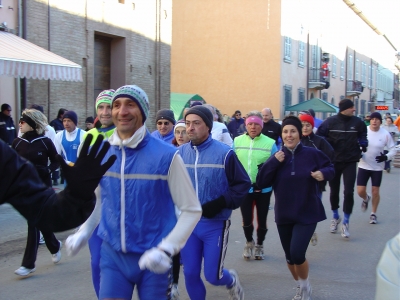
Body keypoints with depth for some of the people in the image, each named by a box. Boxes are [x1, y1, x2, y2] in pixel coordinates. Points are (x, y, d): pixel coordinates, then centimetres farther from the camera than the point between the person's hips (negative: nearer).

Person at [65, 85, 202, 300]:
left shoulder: (166, 155, -13)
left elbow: (192, 209, -9)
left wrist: (165, 249, -19)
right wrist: (84, 233, 3)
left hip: (152, 258, -3)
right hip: (112, 255, 3)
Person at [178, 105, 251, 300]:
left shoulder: (224, 153, -11)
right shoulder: (180, 153, -1)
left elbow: (243, 184, -6)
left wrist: (221, 203, -17)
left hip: (215, 224, -3)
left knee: (213, 275, 1)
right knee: (190, 274, 6)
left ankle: (231, 280, 36)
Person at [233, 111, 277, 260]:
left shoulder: (270, 143, -10)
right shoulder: (237, 141, -2)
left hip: (263, 189, -1)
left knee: (262, 220, 13)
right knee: (246, 219, 8)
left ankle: (259, 245, 37)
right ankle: (249, 242, 37)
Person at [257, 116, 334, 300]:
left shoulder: (311, 154, -8)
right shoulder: (277, 157, 0)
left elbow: (330, 168, 5)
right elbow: (261, 183, -7)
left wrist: (324, 173, -17)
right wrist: (273, 162, -19)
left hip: (308, 213, -3)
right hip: (284, 214, 4)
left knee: (297, 253, -15)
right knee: (289, 256, 12)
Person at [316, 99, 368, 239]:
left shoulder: (357, 122, -3)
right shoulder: (331, 121, -8)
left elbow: (362, 135, 14)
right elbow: (319, 135, -1)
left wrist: (363, 143, -5)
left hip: (350, 162, 0)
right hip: (333, 161, 0)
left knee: (348, 192, -7)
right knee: (334, 191, 12)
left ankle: (345, 222, 6)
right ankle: (335, 217, 34)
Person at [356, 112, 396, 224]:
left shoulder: (385, 134, -8)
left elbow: (393, 150, 1)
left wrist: (386, 157, -18)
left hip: (377, 167, 0)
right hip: (363, 166, 0)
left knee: (375, 191, 5)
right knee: (360, 191, -2)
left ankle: (373, 214, 24)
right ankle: (366, 199, 35)